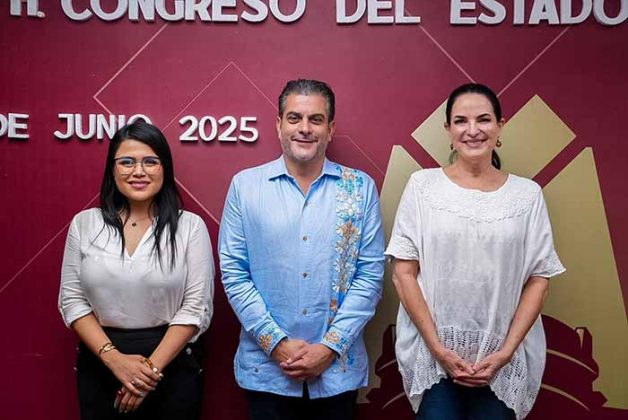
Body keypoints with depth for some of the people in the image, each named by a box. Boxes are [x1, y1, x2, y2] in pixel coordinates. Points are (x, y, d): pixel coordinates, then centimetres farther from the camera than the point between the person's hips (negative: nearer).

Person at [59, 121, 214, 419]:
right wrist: (114, 358, -12)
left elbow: (196, 307, -8)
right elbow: (72, 300, 0)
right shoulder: (84, 224, 1)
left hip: (171, 364, -1)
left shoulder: (190, 226, -5)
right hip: (99, 365, 2)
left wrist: (152, 368, -14)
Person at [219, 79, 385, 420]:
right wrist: (276, 342, -10)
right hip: (266, 368, 0)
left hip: (338, 369, 1)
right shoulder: (245, 185, -1)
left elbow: (370, 274, -2)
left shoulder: (360, 188, 0)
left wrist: (330, 346, -9)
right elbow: (234, 273, -3)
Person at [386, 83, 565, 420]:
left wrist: (506, 352, -8)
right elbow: (403, 274, -5)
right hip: (431, 357, -1)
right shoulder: (422, 185, -3)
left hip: (503, 363, 1)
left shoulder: (527, 194, 1)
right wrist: (438, 348, -9)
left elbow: (539, 279, 1)